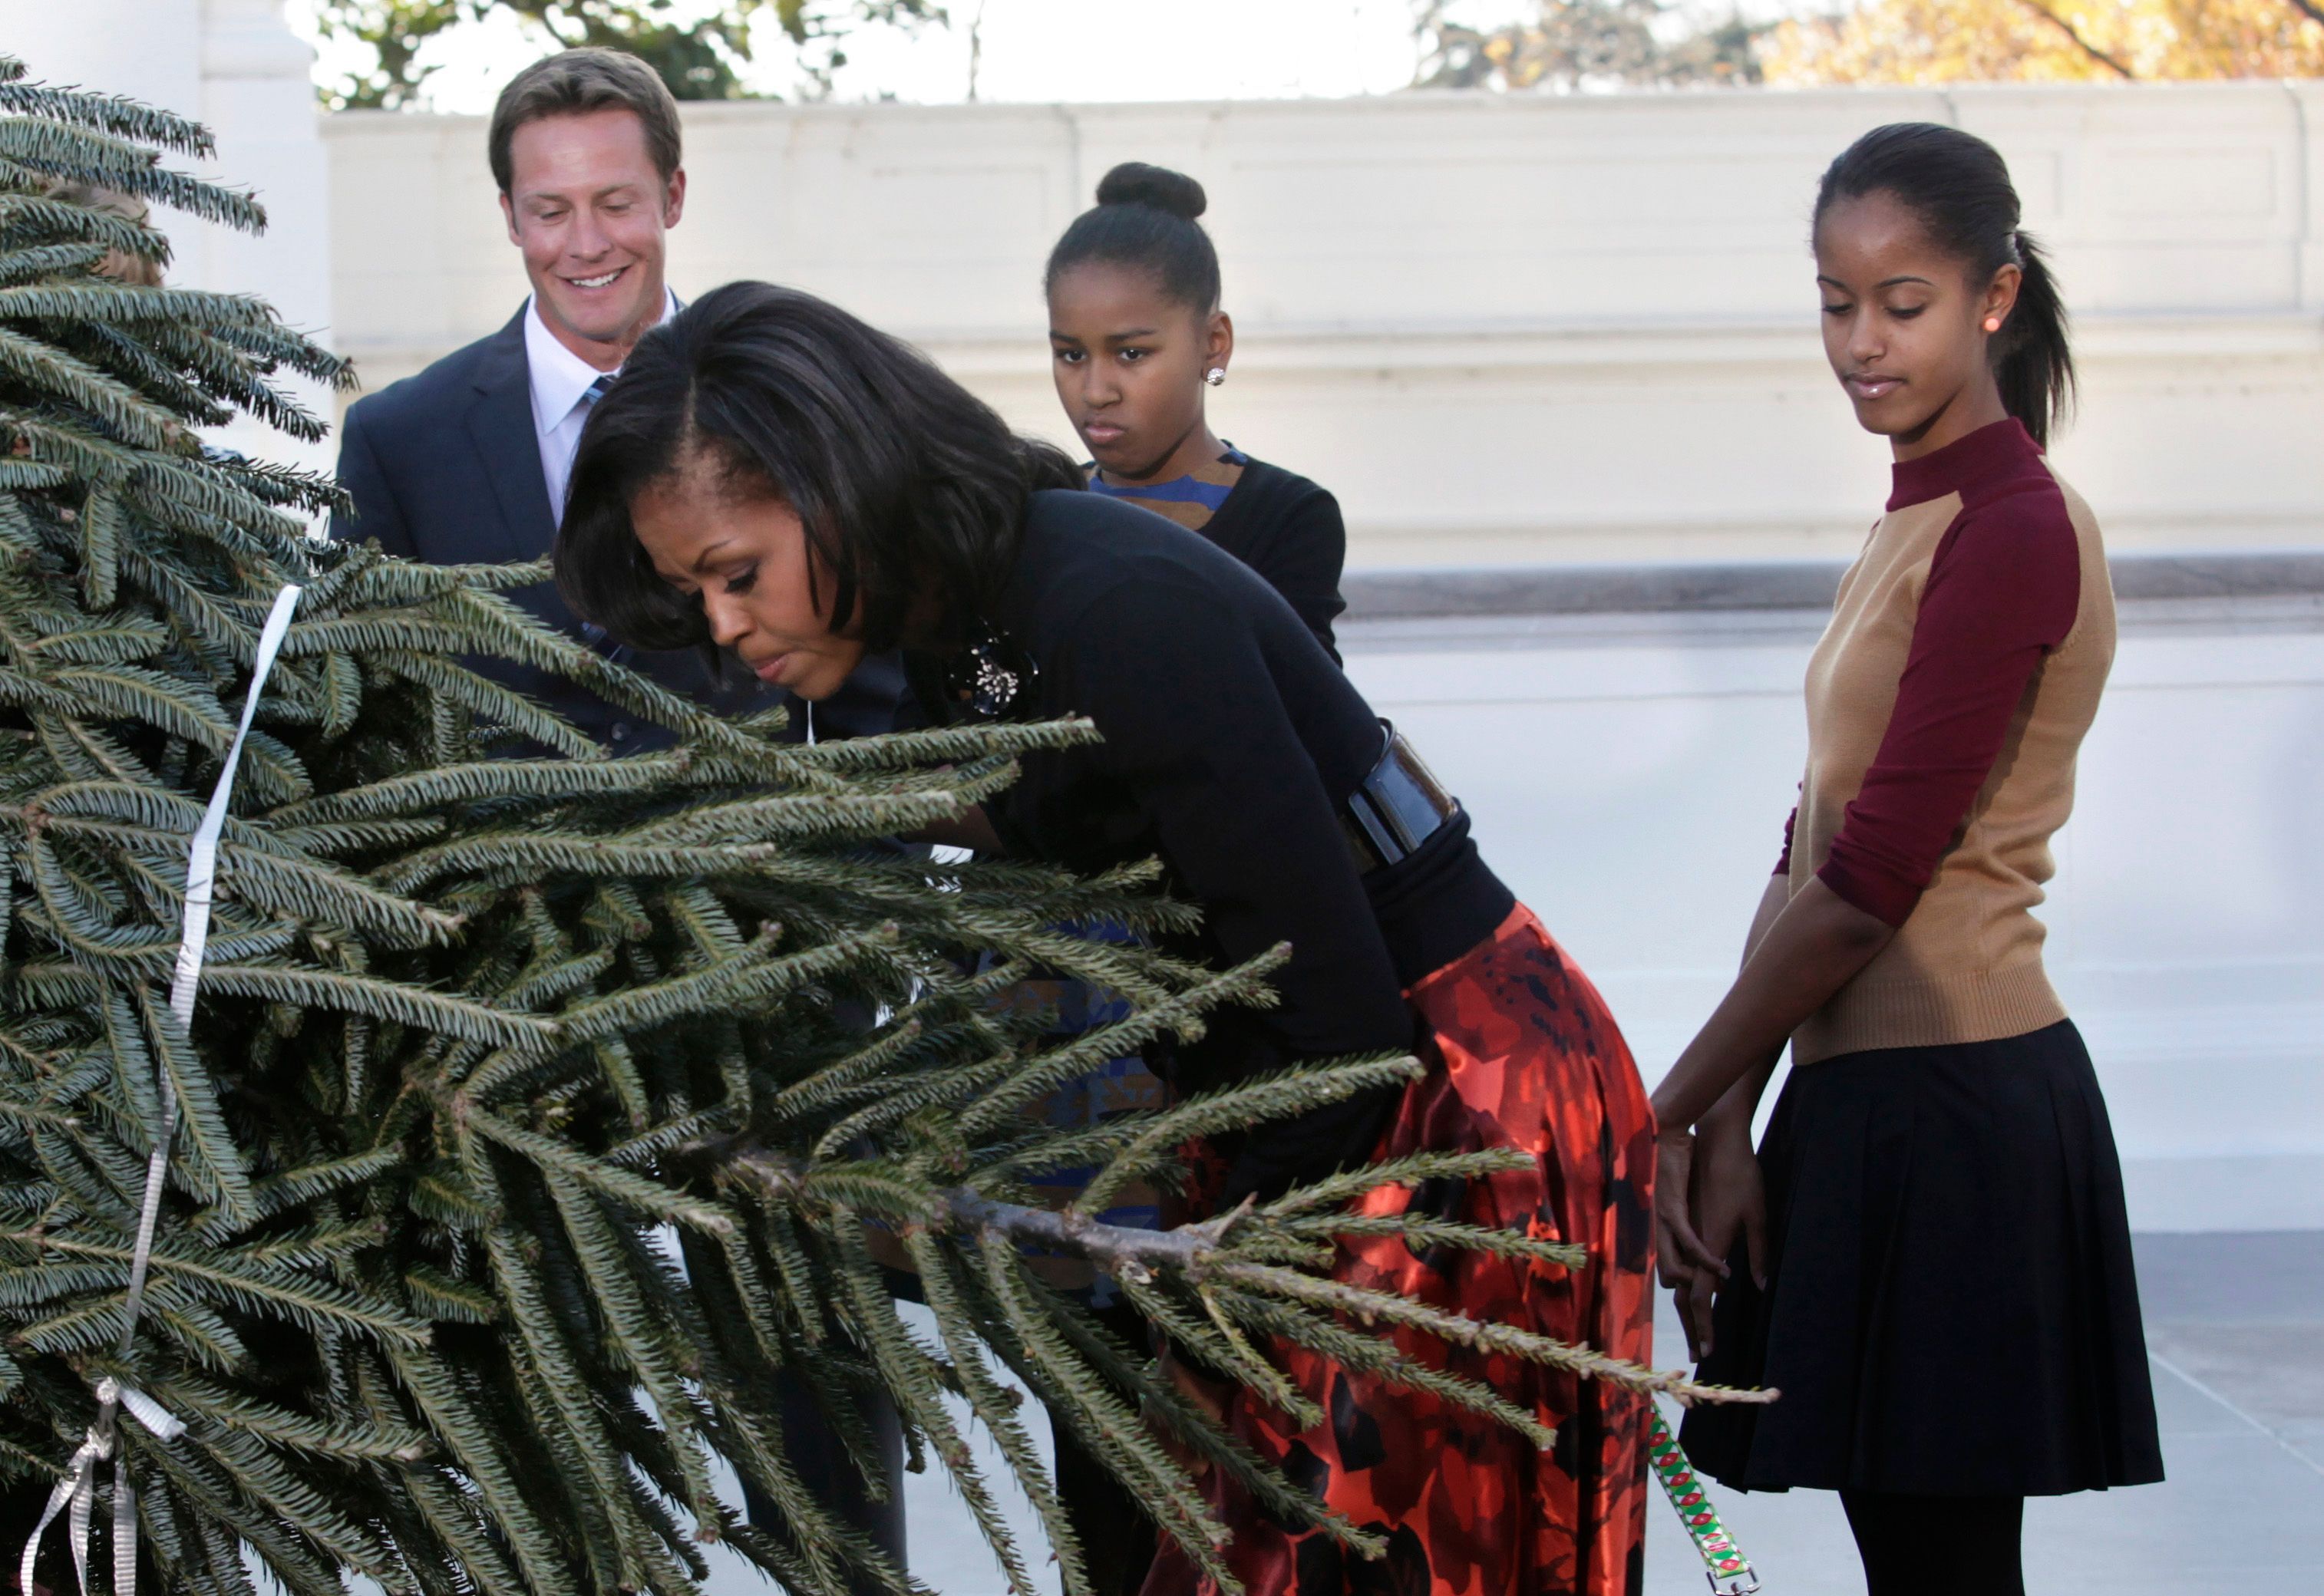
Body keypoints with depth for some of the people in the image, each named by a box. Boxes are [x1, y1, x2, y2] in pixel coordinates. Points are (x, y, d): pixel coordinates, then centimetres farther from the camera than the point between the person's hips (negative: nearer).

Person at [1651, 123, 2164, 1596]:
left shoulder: (2013, 535, -14)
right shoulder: (1916, 527, 16)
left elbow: (1867, 885, -16)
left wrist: (1673, 1115, -8)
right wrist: (1729, 1127, 4)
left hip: (1953, 1107, -9)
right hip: (1870, 1104, 9)